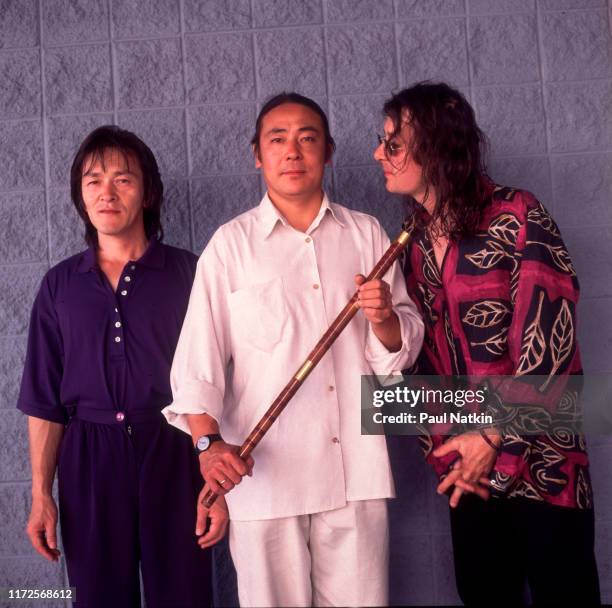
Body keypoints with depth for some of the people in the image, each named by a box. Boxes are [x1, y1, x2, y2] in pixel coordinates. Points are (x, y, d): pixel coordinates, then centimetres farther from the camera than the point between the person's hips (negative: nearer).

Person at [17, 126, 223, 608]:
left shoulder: (187, 273, 0)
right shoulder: (61, 284, 7)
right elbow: (45, 399, 9)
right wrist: (41, 493, 4)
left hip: (172, 455, -2)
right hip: (89, 460, 2)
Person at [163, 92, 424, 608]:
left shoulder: (366, 235, 10)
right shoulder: (231, 244, 3)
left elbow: (403, 351, 11)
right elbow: (199, 356, -2)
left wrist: (385, 318, -11)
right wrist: (209, 442, -16)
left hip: (357, 471, 2)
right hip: (265, 472, -1)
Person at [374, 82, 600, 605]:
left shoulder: (516, 218, -10)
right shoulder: (413, 244, 7)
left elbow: (549, 338, -16)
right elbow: (423, 356, 8)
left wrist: (495, 438, -17)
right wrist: (443, 449, 0)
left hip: (539, 459, -5)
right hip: (467, 466, 5)